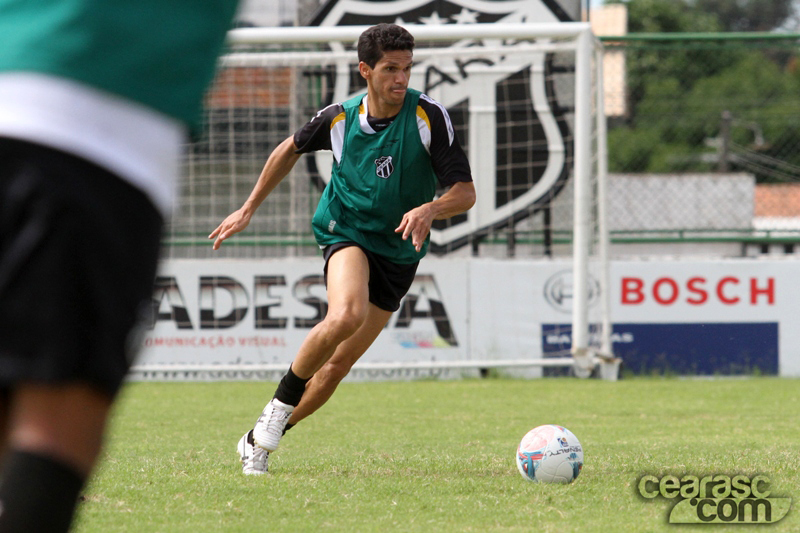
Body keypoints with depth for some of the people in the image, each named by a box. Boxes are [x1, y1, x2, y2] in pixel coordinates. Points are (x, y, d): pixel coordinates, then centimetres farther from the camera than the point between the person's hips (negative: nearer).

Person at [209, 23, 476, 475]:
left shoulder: (430, 116, -14)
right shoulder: (340, 118, -8)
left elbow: (465, 193, -13)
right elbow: (291, 149, 14)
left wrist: (429, 209, -35)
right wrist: (249, 209, 17)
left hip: (400, 250, 1)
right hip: (347, 231, -1)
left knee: (337, 365, 2)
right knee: (346, 315, -34)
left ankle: (259, 441, 21)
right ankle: (278, 408, -15)